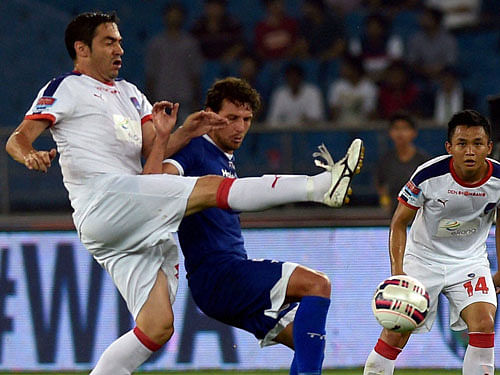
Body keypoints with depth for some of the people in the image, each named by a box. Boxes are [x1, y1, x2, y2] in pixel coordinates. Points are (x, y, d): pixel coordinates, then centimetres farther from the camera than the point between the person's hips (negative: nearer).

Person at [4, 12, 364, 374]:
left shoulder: (129, 93, 29)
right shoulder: (66, 88, 7)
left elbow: (154, 152, 20)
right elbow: (17, 139, -3)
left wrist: (184, 133, 0)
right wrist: (30, 156, -27)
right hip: (104, 199, -9)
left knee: (157, 327, 1)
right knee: (210, 187, -19)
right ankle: (322, 185, -28)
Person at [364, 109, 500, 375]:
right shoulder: (429, 175, -22)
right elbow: (399, 223, -10)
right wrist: (397, 271, -20)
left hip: (470, 261, 2)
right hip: (423, 259, -2)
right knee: (396, 332, -8)